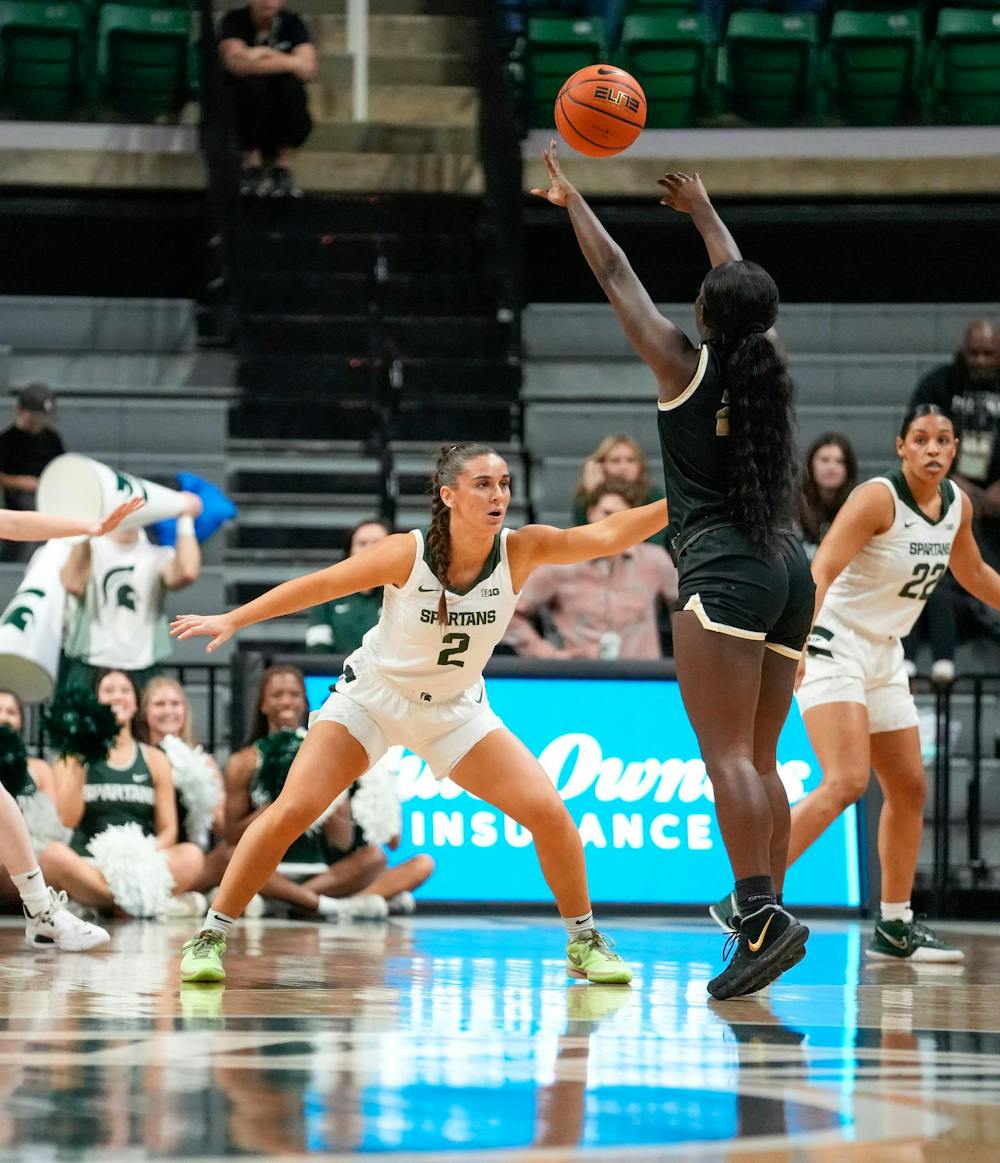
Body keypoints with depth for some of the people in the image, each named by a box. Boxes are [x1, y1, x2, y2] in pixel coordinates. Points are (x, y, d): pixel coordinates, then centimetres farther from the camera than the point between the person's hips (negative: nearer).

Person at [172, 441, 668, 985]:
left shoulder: (519, 550, -19)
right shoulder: (408, 554, -25)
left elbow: (607, 535, -30)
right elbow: (321, 584, -16)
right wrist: (233, 619, -17)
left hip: (456, 710, 2)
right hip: (371, 695, -2)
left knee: (549, 811, -10)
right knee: (291, 811, -16)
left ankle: (583, 942, 10)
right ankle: (211, 936, -3)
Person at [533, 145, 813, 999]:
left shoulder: (687, 367, -2)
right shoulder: (770, 367, 11)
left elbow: (617, 278, 9)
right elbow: (744, 285, 31)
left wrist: (571, 200, 23)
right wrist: (700, 208, 46)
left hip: (724, 572, -6)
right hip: (789, 568, 6)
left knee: (727, 755, -14)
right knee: (760, 760, 10)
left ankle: (761, 913, -28)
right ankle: (765, 919, 3)